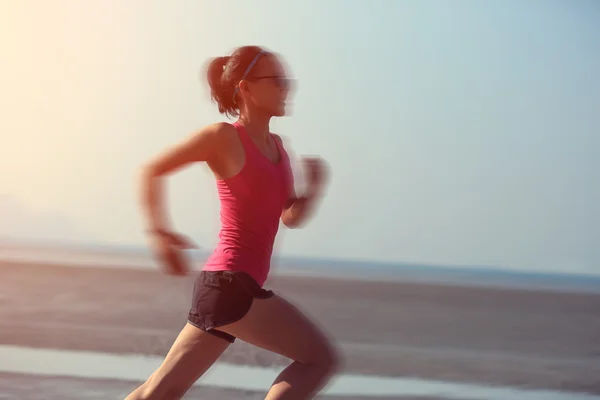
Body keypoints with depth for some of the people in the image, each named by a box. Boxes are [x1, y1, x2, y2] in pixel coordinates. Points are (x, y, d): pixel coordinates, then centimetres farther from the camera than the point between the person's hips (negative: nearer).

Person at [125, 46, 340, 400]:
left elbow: (291, 217, 19)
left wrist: (315, 187, 1)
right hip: (229, 281, -8)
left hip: (231, 286, 8)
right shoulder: (224, 137, -6)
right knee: (322, 358, -9)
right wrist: (160, 231, -11)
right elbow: (153, 172, -1)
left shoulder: (277, 146, 16)